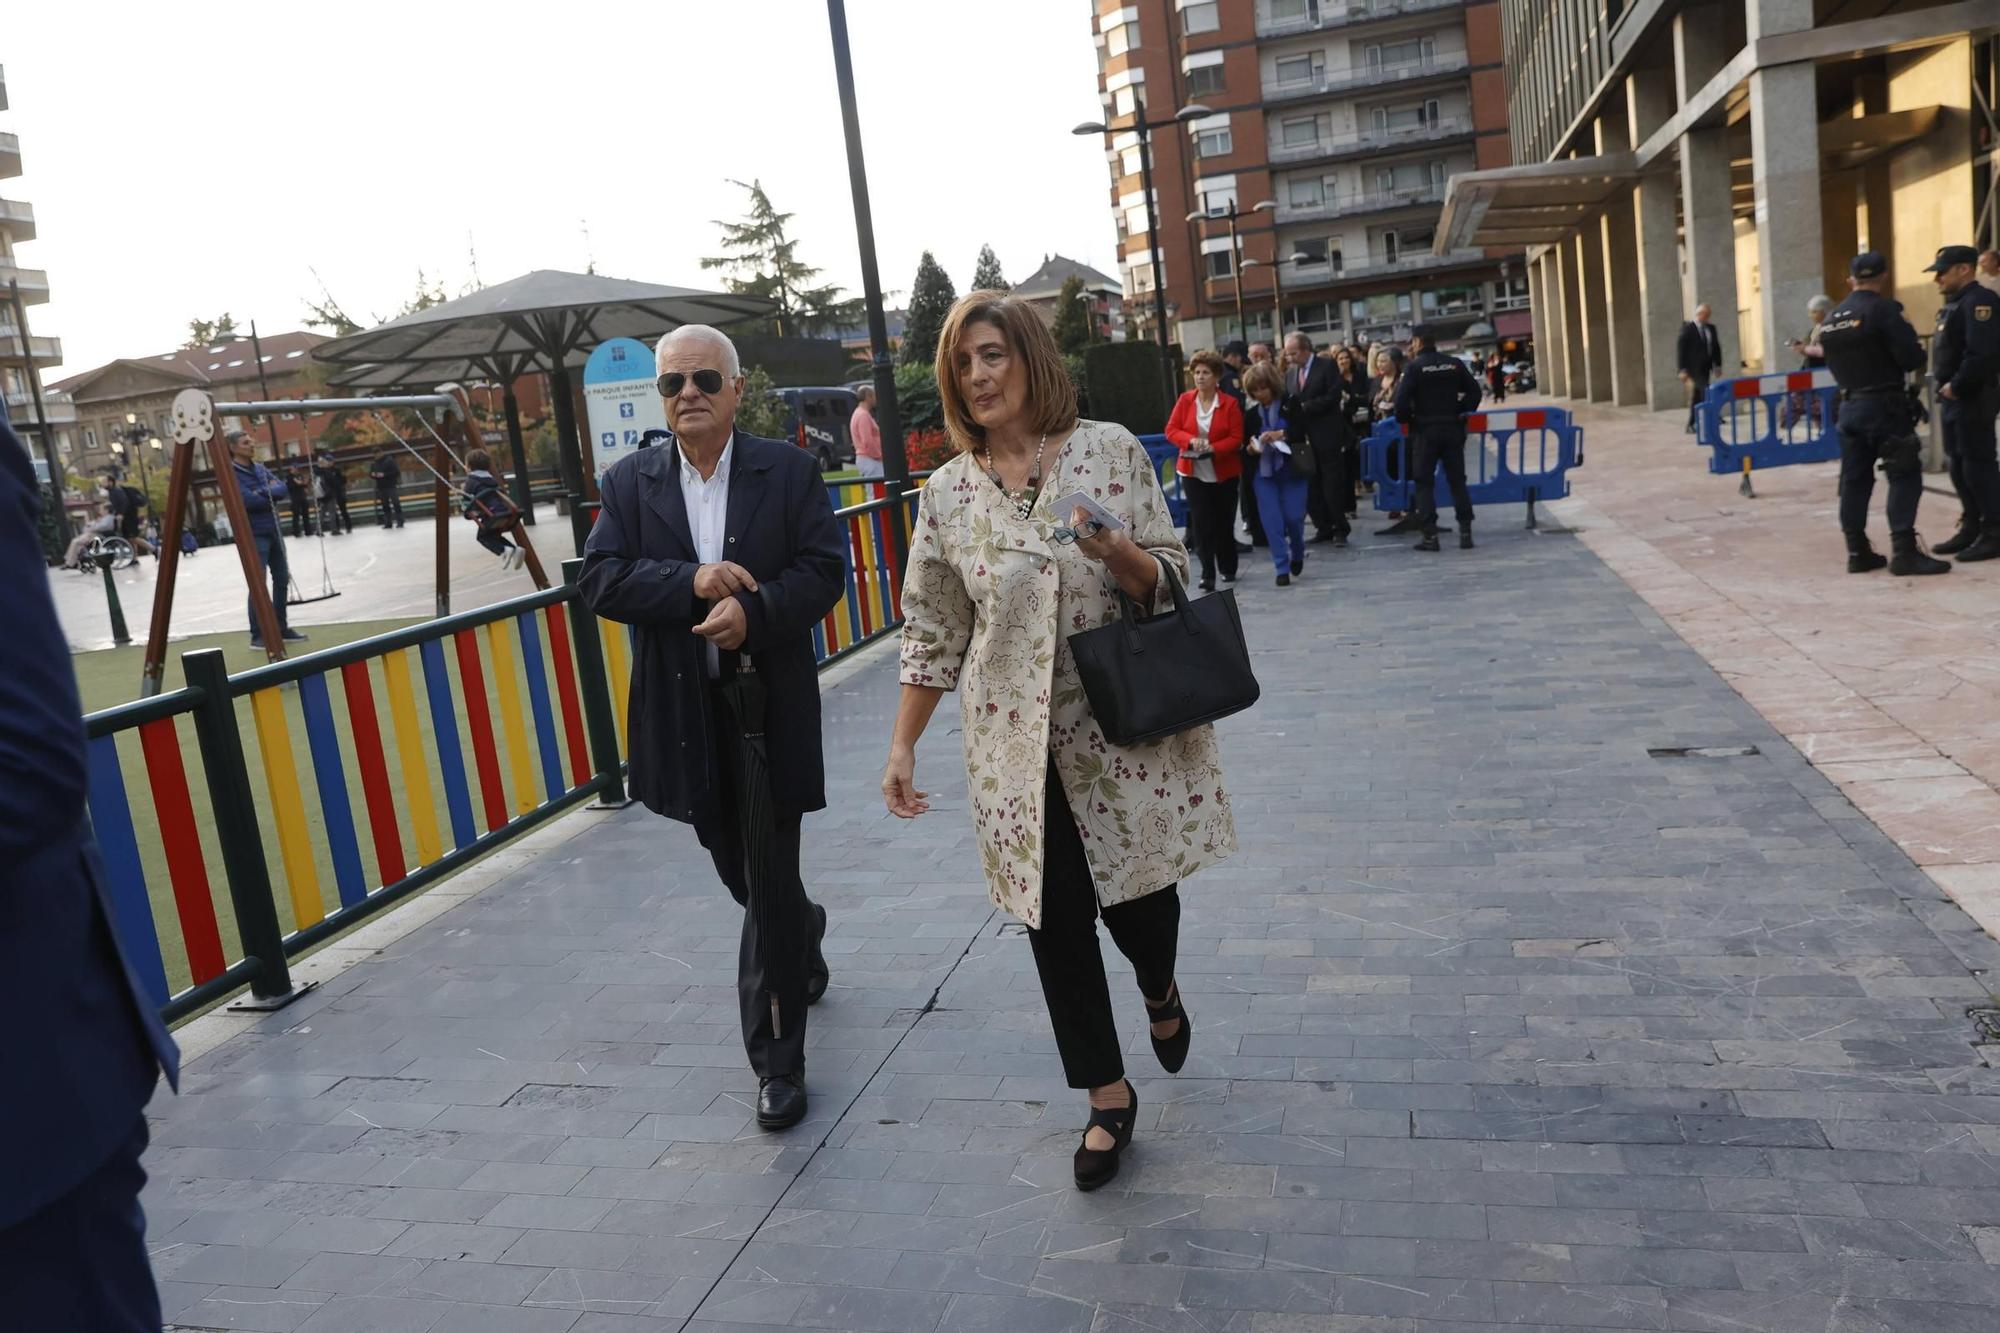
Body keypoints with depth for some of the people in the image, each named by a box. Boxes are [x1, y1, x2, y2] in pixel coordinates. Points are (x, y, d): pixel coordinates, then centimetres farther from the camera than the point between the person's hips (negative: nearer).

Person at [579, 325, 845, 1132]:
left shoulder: (789, 471, -1)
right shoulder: (629, 483, 4)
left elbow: (825, 568, -7)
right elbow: (598, 580, -6)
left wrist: (754, 612, -23)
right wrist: (692, 581, -22)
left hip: (770, 704, -3)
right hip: (683, 708, 3)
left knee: (768, 881, 0)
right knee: (740, 869, 19)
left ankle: (777, 1057, 13)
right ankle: (803, 935, 52)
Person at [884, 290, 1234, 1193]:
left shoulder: (1109, 450, -5)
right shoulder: (948, 494, 1)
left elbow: (1171, 581, -2)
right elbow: (933, 634, 6)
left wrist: (1117, 553, -23)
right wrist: (902, 747, 5)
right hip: (1018, 744, 2)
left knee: (1137, 897, 9)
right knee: (1055, 920, 6)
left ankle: (1160, 993, 47)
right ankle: (1109, 1097, 27)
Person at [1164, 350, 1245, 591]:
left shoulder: (1230, 404, -7)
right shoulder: (1185, 400, -1)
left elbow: (1236, 438, -8)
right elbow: (1171, 430, -1)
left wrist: (1213, 448, -24)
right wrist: (1191, 440, -20)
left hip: (1224, 472, -1)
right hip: (1193, 471, 1)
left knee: (1224, 522, 10)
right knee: (1201, 523, -6)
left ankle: (1228, 569, 28)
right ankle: (1208, 574, -6)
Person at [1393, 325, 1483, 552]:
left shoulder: (1415, 367, -9)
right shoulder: (1454, 364, 5)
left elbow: (1402, 400, -15)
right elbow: (1474, 390, 5)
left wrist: (1405, 419, 2)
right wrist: (1461, 413, 14)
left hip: (1425, 431, -4)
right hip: (1452, 429, 4)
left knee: (1424, 483, 3)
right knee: (1457, 481, 9)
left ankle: (1430, 535, -3)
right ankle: (1465, 532, 6)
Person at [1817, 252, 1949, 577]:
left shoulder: (1831, 318, 10)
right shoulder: (1883, 309, -11)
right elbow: (1912, 357, -16)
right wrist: (1917, 357, 4)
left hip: (1850, 406, 7)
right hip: (1884, 404, -7)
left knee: (1855, 479, 9)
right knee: (1904, 476, -4)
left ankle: (1857, 551, 12)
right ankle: (1903, 552, -10)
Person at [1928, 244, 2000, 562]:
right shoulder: (1954, 304, 17)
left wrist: (1956, 386, -19)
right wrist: (1945, 387, 8)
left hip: (1973, 398, -10)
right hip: (1953, 397, 10)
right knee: (1958, 464, 14)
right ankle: (1971, 527, 23)